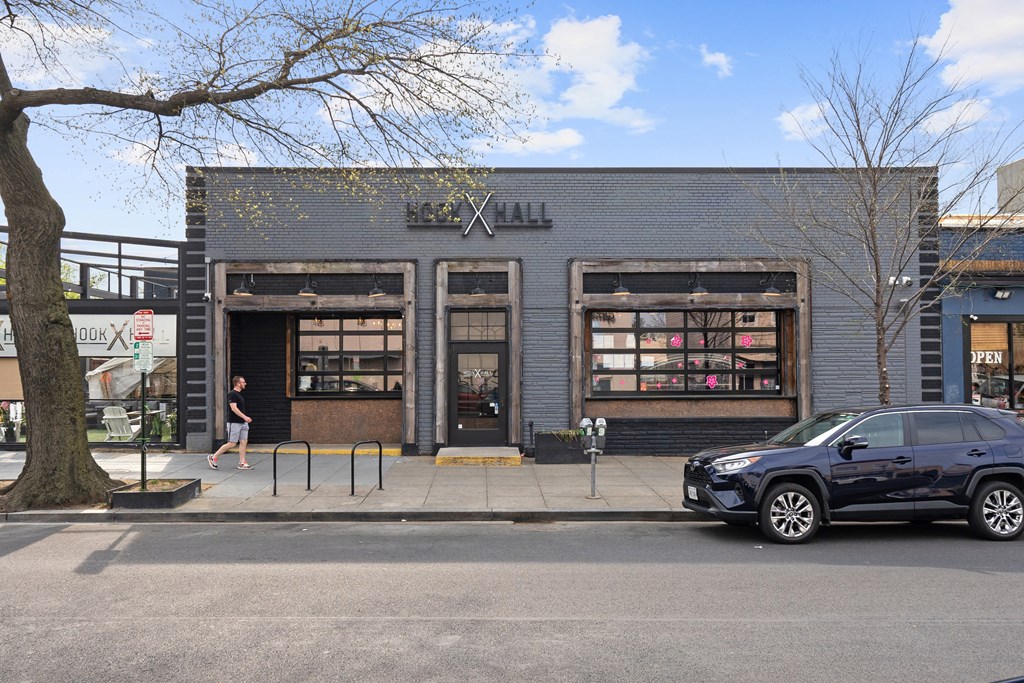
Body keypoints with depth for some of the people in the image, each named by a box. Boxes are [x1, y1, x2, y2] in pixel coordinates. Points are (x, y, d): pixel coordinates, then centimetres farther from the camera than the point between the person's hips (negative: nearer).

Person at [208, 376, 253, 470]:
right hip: (234, 423, -9)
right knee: (231, 444, -4)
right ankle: (213, 457, 9)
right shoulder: (232, 394, -14)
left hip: (242, 423, 9)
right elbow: (234, 408, -22)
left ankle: (242, 463, 6)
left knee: (243, 442, 3)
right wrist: (245, 417, -26)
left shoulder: (239, 394, 14)